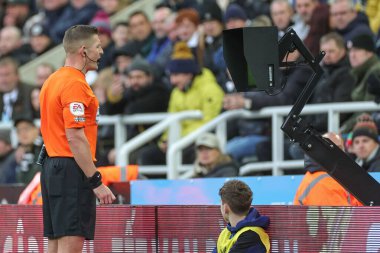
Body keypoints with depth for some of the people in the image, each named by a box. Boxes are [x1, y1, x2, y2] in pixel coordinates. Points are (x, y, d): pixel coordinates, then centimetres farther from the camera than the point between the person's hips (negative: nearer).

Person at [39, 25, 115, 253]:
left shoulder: (53, 80, 16)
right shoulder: (75, 83, -14)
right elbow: (75, 137, -20)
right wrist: (96, 182, -20)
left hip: (52, 165, 10)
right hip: (72, 168, -10)